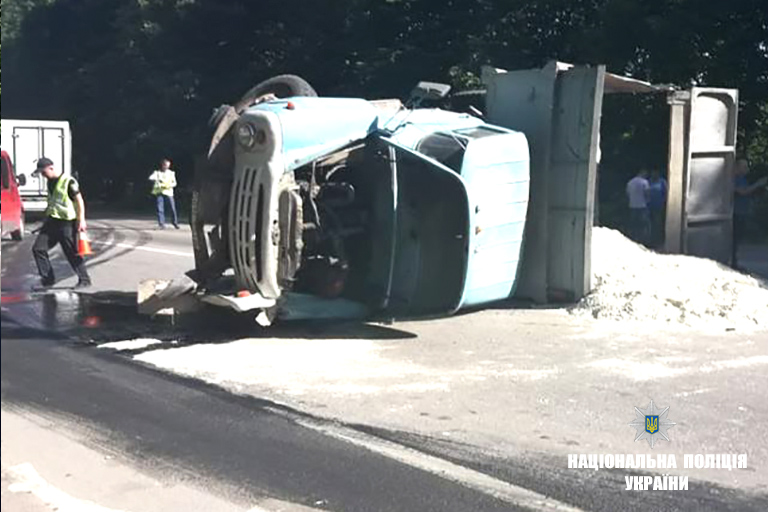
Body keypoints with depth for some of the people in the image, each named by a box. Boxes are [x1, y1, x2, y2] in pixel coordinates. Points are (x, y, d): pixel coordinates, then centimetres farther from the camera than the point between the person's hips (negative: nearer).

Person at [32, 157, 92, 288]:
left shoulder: (68, 182, -14)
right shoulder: (50, 182, 11)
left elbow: (79, 201, -13)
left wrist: (81, 220, -18)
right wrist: (46, 218, 25)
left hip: (67, 222, -8)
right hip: (52, 221, 8)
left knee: (72, 253, -3)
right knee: (38, 248, 3)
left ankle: (84, 279, 10)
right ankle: (47, 279, 11)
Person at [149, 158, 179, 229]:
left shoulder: (171, 173, 9)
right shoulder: (157, 172, 6)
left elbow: (174, 183, 8)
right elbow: (150, 178, -9)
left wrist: (169, 185, -12)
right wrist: (157, 179, -27)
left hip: (168, 192, 1)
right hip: (159, 192, -1)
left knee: (173, 208, -3)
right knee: (160, 209, -8)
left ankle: (175, 223, 10)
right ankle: (161, 224, -4)